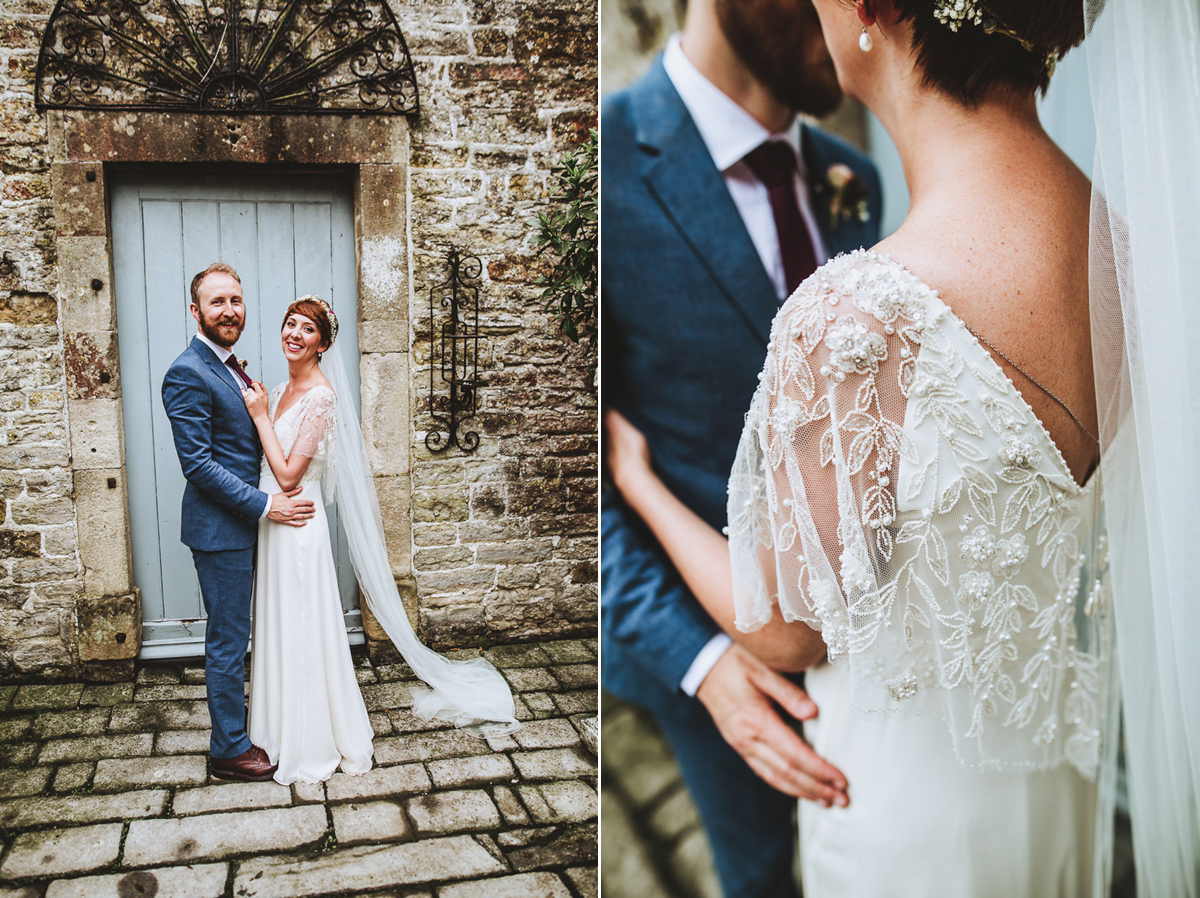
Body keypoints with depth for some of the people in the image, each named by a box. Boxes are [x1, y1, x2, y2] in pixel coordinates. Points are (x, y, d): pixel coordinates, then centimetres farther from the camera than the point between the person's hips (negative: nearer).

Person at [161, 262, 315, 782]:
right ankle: (230, 750, 16)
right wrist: (266, 505, -21)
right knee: (228, 641, 2)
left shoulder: (230, 366, 12)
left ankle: (234, 725, 34)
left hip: (244, 525, 9)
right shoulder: (187, 375, -18)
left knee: (233, 636, 20)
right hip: (219, 530, -9)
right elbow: (198, 464, -22)